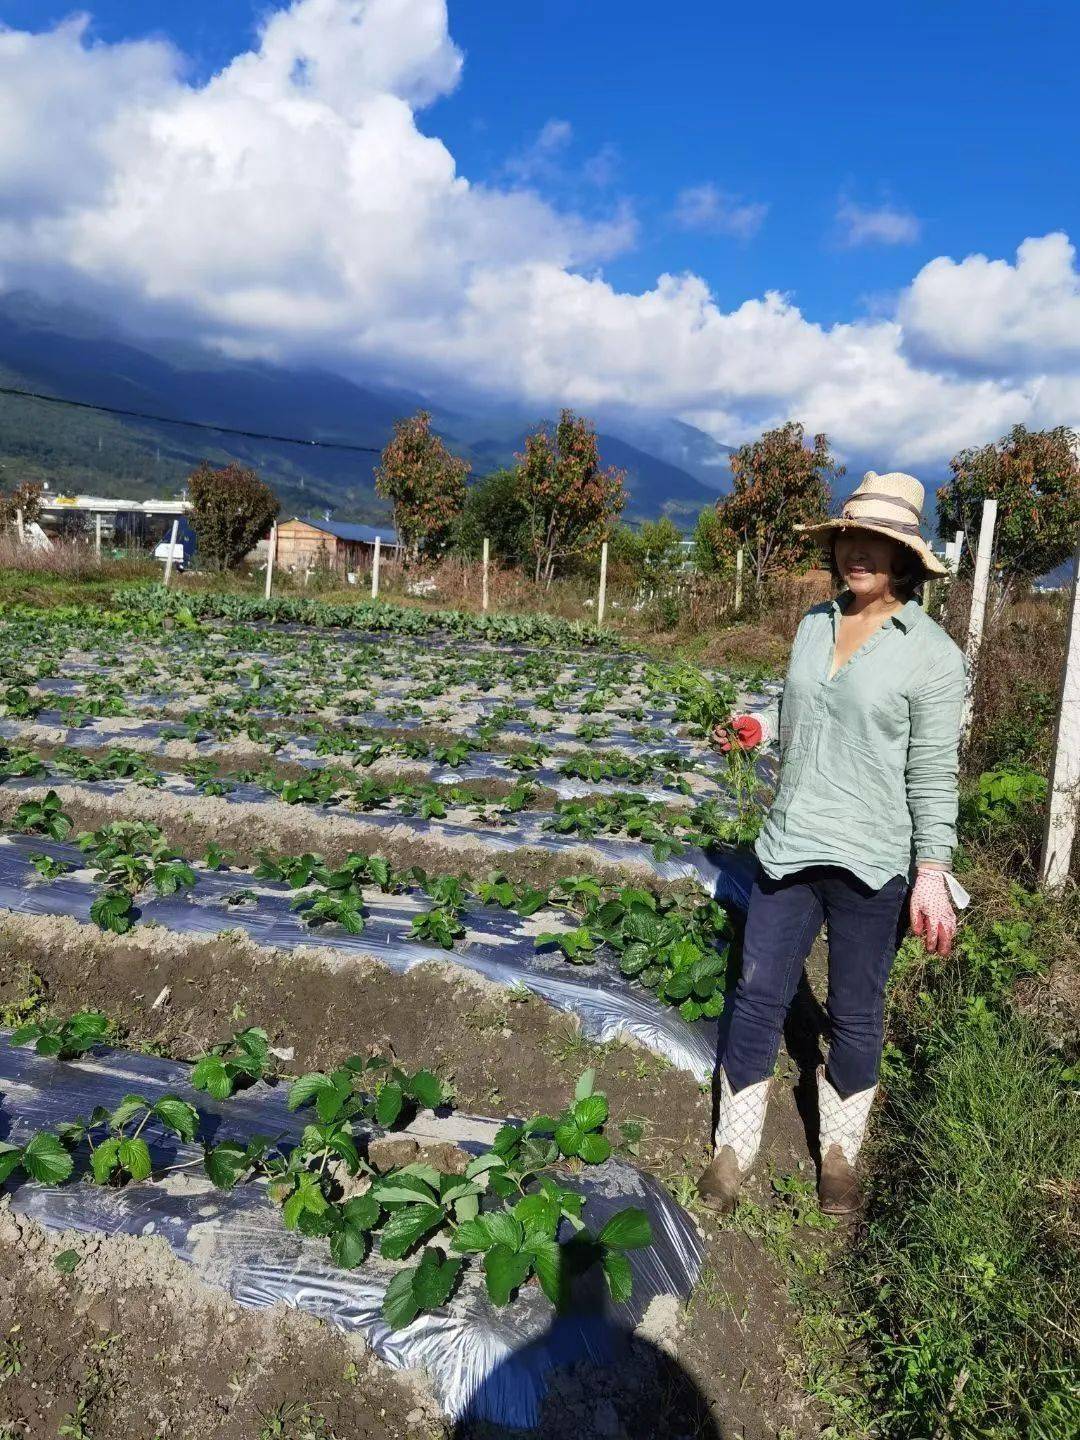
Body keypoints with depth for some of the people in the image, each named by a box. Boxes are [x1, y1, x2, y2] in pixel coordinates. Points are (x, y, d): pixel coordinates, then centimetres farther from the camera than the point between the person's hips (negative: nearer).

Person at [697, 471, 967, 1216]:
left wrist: (932, 875, -12)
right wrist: (755, 728, -2)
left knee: (856, 1014, 13)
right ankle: (734, 1148, 27)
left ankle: (840, 1152, 36)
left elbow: (934, 775, -9)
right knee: (758, 1000, 9)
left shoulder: (932, 652, -10)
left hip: (871, 864, -4)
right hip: (789, 847, 4)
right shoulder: (815, 623, 5)